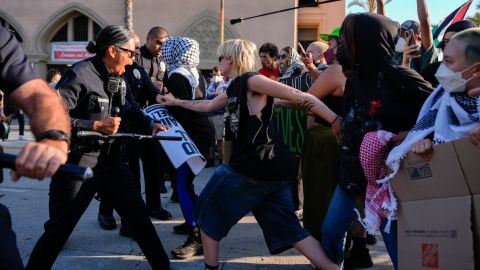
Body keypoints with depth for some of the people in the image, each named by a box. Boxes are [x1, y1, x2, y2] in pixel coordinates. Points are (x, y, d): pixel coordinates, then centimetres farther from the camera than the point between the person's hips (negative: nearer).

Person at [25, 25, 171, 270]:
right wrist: (96, 125, -21)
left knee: (139, 217, 11)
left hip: (111, 160, 7)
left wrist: (150, 125, 5)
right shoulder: (79, 74, -16)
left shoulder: (119, 79, 9)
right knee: (59, 229, 4)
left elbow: (131, 110, 23)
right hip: (78, 163, -7)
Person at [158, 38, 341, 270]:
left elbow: (301, 97, -16)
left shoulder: (251, 80, -10)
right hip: (273, 167, 9)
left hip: (255, 166, -9)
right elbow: (207, 106, 36)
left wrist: (337, 122, -20)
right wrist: (175, 102, 40)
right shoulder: (233, 89, 18)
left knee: (208, 210, 10)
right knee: (285, 227, 11)